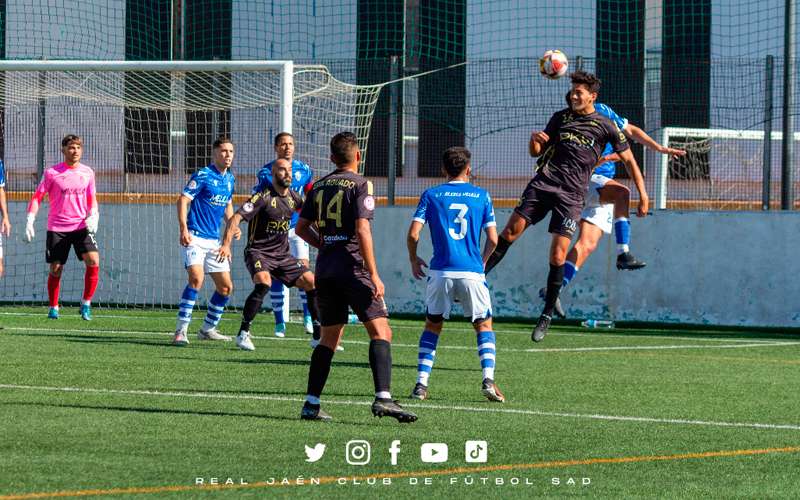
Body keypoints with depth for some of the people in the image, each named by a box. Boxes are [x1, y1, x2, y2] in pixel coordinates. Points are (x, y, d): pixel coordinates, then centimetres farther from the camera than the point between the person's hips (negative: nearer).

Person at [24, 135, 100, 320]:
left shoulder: (87, 173, 7)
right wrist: (30, 222, -8)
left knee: (93, 261, -18)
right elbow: (37, 197, 1)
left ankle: (86, 303, -3)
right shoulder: (52, 173, -2)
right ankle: (53, 307, 19)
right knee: (55, 269, 0)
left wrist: (93, 217, -3)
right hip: (57, 228, -1)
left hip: (81, 226, 2)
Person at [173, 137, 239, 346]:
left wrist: (233, 225, 9)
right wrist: (183, 229, -25)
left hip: (214, 240, 8)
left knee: (226, 287, 8)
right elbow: (183, 200, -14)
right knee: (196, 278, -24)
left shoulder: (230, 179, 12)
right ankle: (181, 331, -21)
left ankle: (208, 329, 24)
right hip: (195, 237, -8)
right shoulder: (203, 176, -10)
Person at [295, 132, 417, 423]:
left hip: (325, 269, 7)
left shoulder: (320, 186, 13)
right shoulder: (360, 185, -6)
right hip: (352, 268, -6)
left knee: (329, 338, 14)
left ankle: (311, 404, 9)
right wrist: (374, 275, -15)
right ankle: (383, 398, -24)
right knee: (380, 332, -8)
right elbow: (362, 230, -15)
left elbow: (301, 228, 16)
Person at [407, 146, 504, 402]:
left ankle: (421, 383, 6)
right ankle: (488, 379, -5)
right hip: (472, 273, 0)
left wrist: (413, 260, 15)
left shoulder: (431, 195, 5)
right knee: (484, 326, 13)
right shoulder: (481, 196, 7)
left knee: (432, 326, 15)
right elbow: (493, 239, 6)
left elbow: (413, 233, -3)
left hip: (440, 272, 0)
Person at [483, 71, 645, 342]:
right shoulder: (560, 117, 11)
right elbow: (536, 152, 16)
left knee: (558, 255, -9)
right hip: (543, 183, 3)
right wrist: (535, 139, -8)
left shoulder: (605, 126, 1)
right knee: (510, 231, -7)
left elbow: (629, 159, 8)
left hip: (571, 194, -3)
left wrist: (643, 195, 4)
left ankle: (548, 315, 1)